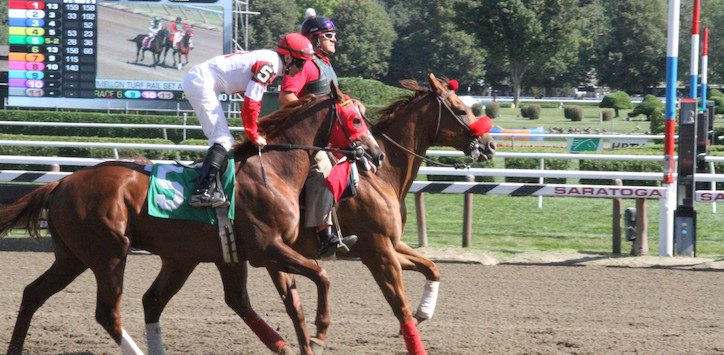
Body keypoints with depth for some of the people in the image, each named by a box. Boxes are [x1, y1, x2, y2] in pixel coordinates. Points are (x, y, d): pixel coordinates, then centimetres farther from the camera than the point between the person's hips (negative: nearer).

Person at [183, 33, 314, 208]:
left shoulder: (268, 59, 15)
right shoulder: (269, 64, -16)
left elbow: (254, 102, 22)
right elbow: (250, 103, -19)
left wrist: (253, 132, 17)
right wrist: (253, 135, -8)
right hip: (201, 82, -11)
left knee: (222, 139, 14)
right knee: (223, 140, -14)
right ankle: (202, 191, -23)